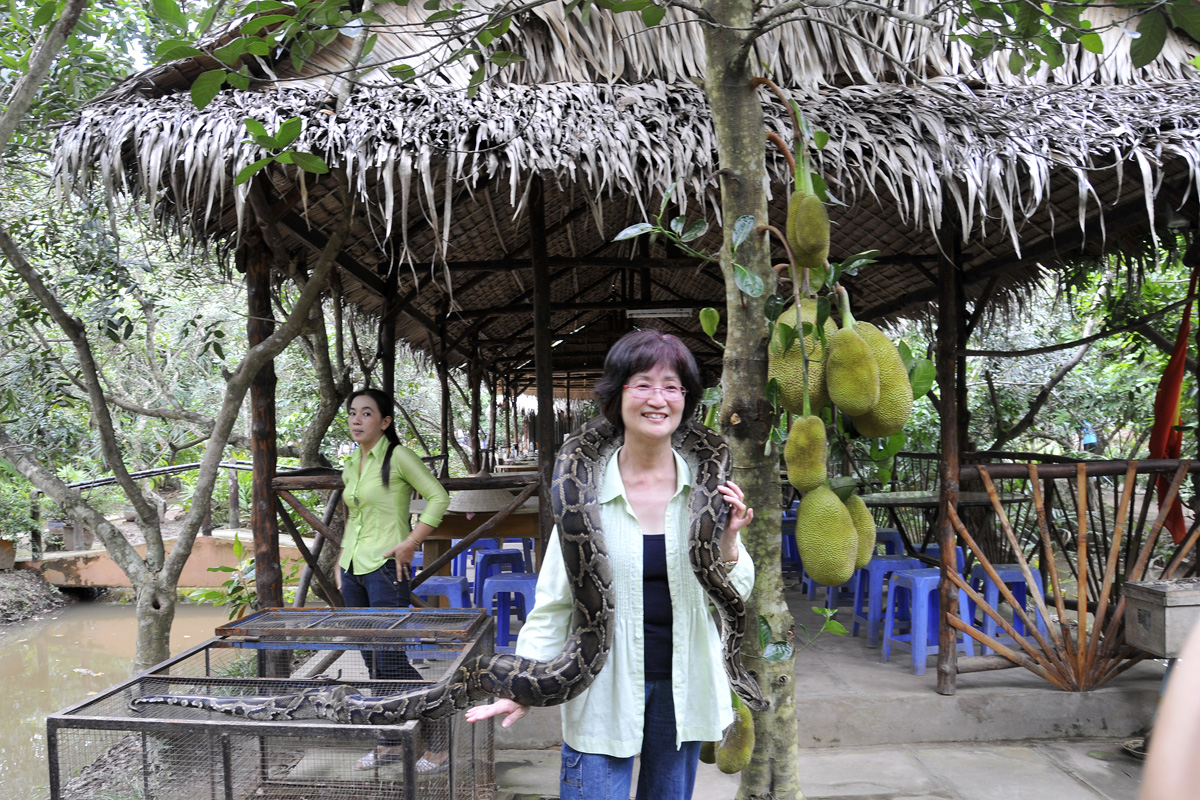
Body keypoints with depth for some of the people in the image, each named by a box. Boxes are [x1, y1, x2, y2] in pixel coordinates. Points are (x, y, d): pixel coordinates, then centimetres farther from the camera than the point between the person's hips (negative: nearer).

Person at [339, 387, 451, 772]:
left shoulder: (397, 456, -9)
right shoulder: (350, 464, 13)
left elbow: (439, 498, -12)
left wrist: (410, 544, -15)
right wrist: (341, 560, 17)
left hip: (385, 568, -7)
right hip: (353, 570, 8)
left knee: (390, 662, -7)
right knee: (372, 662, 12)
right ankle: (388, 743, 24)